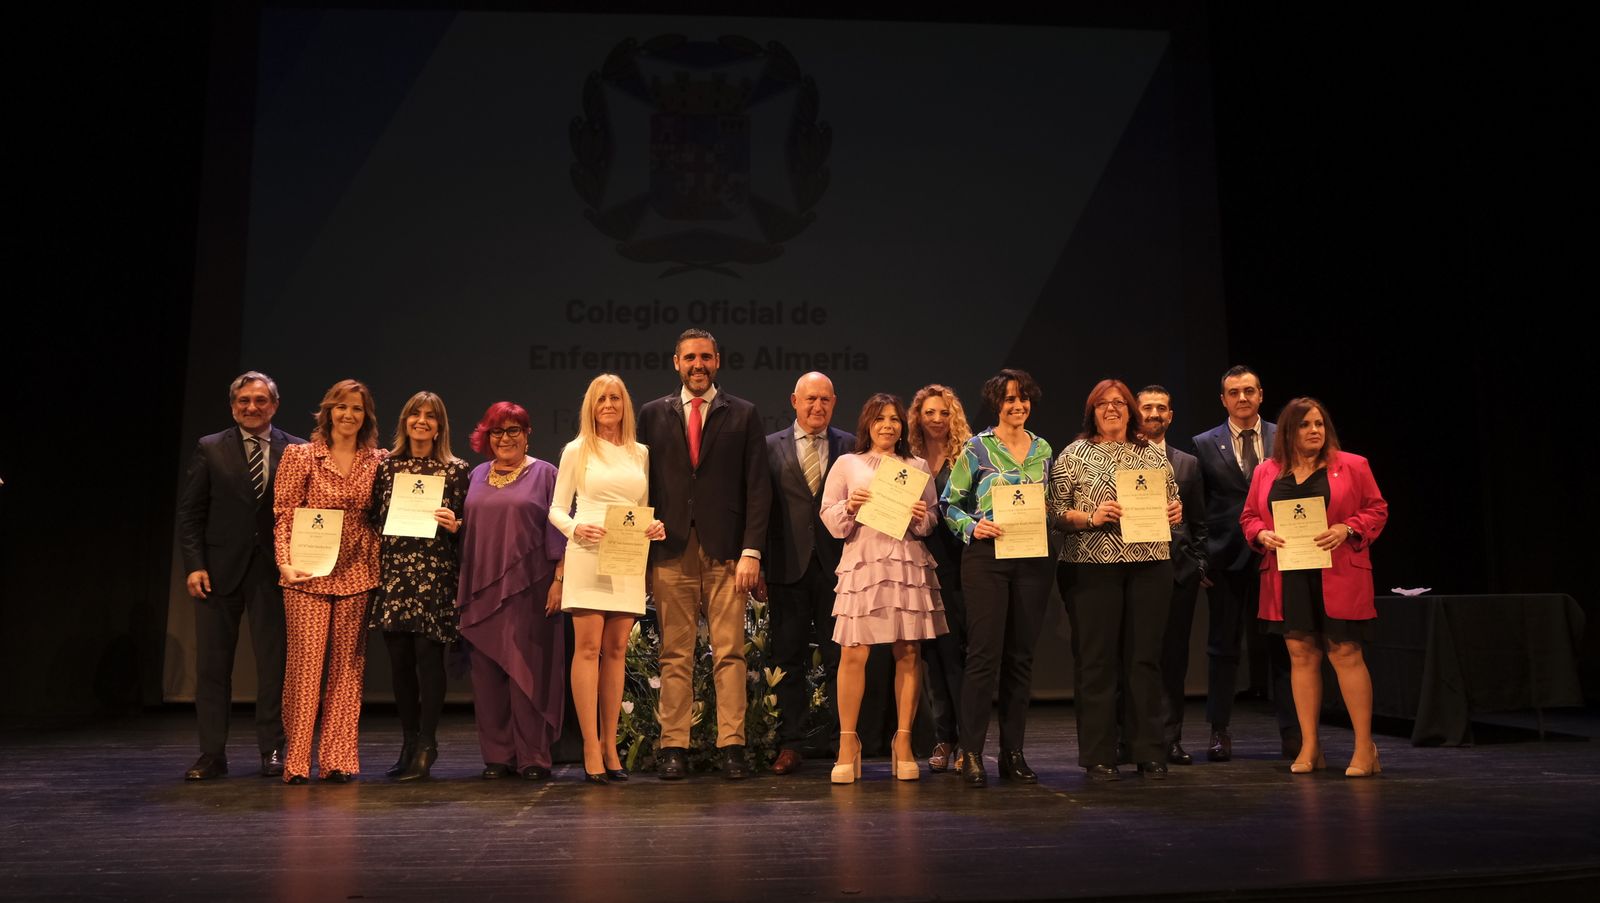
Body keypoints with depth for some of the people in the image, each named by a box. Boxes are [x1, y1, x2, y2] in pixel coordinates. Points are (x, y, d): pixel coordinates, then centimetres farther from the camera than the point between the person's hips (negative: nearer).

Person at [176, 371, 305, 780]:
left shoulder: (296, 451, 4)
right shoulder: (209, 449, 5)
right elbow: (189, 511, 3)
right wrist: (194, 564, -5)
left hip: (274, 569, -1)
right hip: (220, 569, 1)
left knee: (274, 663, 4)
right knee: (212, 665, 5)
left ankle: (272, 751, 13)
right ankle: (212, 754, 14)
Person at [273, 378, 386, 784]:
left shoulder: (378, 461, 8)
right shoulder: (301, 456, 3)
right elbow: (284, 514, 0)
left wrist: (380, 565, 2)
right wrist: (286, 563, -12)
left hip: (357, 573, 2)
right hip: (308, 573, -2)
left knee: (348, 665, 4)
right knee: (305, 662, -4)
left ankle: (338, 759, 10)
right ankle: (297, 759, 5)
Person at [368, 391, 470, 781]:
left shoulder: (455, 469, 4)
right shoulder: (386, 466, 11)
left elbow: (464, 525, 7)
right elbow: (374, 519, 12)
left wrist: (454, 525, -14)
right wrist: (372, 566, 3)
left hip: (434, 573, -3)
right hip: (392, 571, 3)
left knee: (428, 654, -7)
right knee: (399, 658, 5)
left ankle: (426, 744, 2)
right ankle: (409, 743, 17)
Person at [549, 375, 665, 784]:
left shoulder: (640, 453, 15)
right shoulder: (576, 451, 7)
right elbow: (557, 508, 6)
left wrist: (656, 526, -3)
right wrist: (575, 529, -13)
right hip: (588, 555, -3)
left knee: (616, 650, 5)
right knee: (588, 647, -7)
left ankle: (609, 744, 10)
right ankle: (590, 747, -5)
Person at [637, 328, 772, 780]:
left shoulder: (743, 415, 8)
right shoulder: (653, 415, 12)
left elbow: (758, 487, 3)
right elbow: (643, 484, 10)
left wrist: (751, 551, -6)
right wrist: (642, 548, 1)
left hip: (725, 552, -1)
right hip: (670, 552, 1)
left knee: (729, 653, -1)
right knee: (675, 655, 2)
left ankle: (731, 745, 4)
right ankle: (673, 747, 7)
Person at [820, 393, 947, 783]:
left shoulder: (918, 467, 18)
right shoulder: (847, 464, 13)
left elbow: (933, 518, 17)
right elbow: (828, 515, 9)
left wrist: (922, 517, -4)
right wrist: (850, 506, -10)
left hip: (909, 564, 2)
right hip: (862, 561, -2)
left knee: (909, 653, 0)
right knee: (853, 653, -8)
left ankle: (903, 741, 9)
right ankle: (848, 741, 1)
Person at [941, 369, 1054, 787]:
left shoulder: (1043, 449, 13)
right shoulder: (976, 448, 0)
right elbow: (949, 503, 0)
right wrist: (973, 527, -16)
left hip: (1033, 560, 4)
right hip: (987, 556, -4)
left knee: (1021, 656, 6)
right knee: (984, 654, -7)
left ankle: (1013, 752, 14)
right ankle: (971, 753, 1)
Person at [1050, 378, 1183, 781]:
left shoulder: (1153, 455, 15)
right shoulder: (1074, 455, 4)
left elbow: (1174, 501, 20)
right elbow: (1056, 511, -2)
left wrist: (1175, 512, -1)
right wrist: (1092, 518, -17)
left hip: (1150, 565, 3)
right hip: (1092, 566, -3)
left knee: (1145, 657, 5)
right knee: (1096, 660, 0)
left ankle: (1149, 751, 15)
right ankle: (1098, 756, 9)